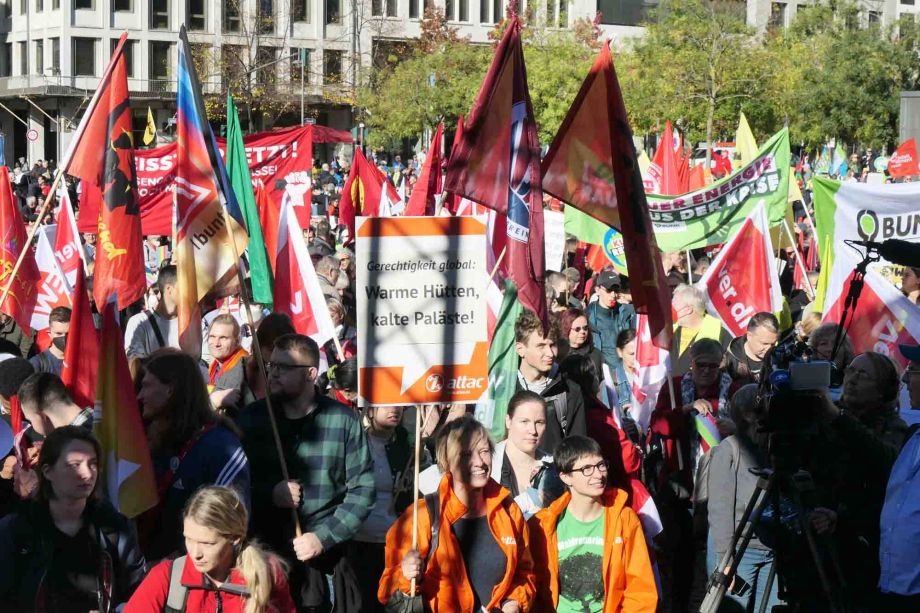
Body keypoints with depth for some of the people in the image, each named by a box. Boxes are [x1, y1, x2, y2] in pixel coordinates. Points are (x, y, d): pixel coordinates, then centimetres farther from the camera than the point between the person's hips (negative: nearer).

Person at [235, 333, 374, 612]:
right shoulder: (251, 418, 4)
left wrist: (323, 538, -12)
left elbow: (362, 490, -2)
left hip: (324, 562, -1)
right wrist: (269, 494, -13)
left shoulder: (344, 421, -1)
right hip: (260, 555, 1)